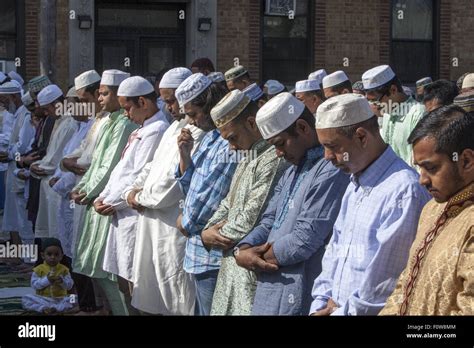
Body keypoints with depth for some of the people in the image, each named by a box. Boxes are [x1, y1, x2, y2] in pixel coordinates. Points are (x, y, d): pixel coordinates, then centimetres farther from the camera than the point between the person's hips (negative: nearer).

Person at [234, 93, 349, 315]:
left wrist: (259, 256, -6)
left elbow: (305, 240, -21)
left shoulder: (332, 170, -17)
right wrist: (243, 250, -6)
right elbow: (268, 222, 15)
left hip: (297, 300, -8)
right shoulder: (293, 171, 17)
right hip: (270, 292, 8)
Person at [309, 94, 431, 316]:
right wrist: (321, 304, 6)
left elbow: (383, 281, -16)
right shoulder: (355, 185, 14)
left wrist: (342, 311, -7)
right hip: (335, 309, 7)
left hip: (367, 310, -7)